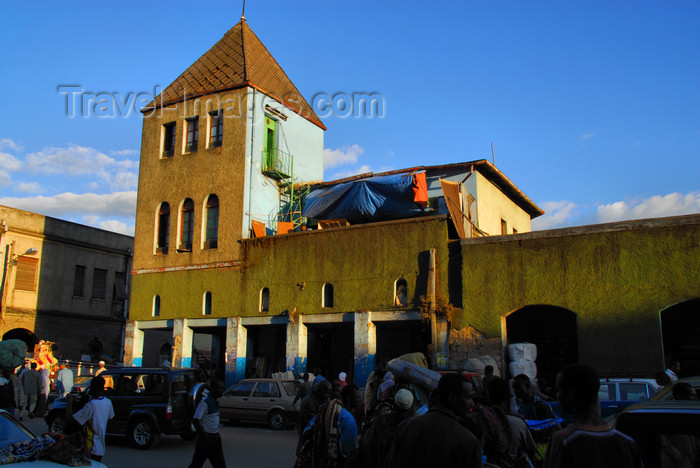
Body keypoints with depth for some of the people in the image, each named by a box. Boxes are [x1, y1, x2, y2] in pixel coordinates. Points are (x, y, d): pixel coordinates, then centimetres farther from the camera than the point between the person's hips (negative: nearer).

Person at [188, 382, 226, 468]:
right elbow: (195, 420, -22)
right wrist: (204, 437, -21)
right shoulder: (205, 402, -18)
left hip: (215, 436, 9)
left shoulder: (214, 401, 8)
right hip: (206, 437, -9)